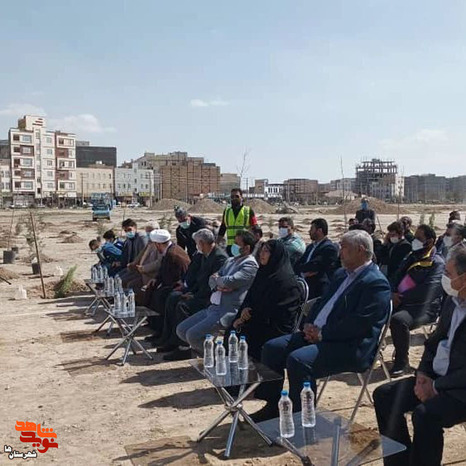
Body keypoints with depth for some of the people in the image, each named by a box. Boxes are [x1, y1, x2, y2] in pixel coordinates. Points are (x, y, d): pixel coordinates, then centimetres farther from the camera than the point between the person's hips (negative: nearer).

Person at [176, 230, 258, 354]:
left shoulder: (250, 264, -10)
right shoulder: (230, 260, 18)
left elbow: (229, 281, -22)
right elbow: (212, 279, 14)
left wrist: (217, 279, 0)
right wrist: (218, 285, -9)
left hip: (227, 311, -9)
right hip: (212, 307, 9)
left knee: (192, 335, -20)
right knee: (181, 330, 6)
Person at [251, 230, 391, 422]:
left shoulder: (377, 283, -12)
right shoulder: (341, 274, 18)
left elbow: (359, 323, -21)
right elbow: (322, 302, 22)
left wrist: (322, 333, -17)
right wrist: (309, 325, 2)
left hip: (351, 348, -9)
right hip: (317, 334, 9)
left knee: (298, 359, -30)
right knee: (272, 347, -1)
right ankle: (272, 406, 10)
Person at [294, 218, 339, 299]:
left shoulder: (330, 247, -9)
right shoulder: (310, 246, 18)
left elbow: (315, 266, -17)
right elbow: (297, 266, 12)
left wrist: (302, 268, -2)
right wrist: (303, 273, -8)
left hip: (319, 290, -7)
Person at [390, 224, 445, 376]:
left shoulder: (437, 263, -8)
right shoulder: (412, 257, 15)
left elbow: (426, 292, -20)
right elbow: (397, 277, 16)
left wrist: (401, 298, -18)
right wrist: (393, 293, -5)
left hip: (423, 307, -7)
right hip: (401, 301, 7)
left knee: (398, 320, -34)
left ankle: (402, 362, -15)